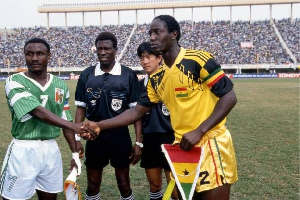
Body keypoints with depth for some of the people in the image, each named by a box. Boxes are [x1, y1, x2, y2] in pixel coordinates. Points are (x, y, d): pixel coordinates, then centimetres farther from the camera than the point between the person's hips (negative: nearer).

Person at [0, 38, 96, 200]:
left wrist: (75, 153, 11)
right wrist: (76, 127, -32)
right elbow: (39, 112, -22)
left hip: (51, 150, 4)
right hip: (23, 151, -4)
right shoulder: (15, 82, -9)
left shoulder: (60, 85, 6)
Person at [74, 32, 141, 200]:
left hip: (121, 137, -2)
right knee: (93, 186, 15)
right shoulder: (86, 75, 1)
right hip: (94, 137, 2)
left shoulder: (128, 75, -7)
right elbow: (81, 108, 6)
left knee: (124, 185, 12)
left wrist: (139, 142, -8)